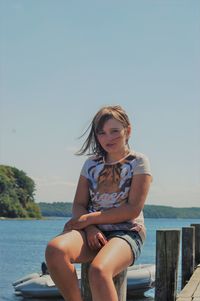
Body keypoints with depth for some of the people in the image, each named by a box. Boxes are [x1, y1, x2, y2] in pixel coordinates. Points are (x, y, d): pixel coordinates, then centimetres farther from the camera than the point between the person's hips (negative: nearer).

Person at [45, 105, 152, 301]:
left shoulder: (138, 162, 2)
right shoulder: (91, 164, 15)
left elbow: (133, 209, -8)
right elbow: (78, 205, 10)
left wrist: (88, 218, -11)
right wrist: (90, 228, -13)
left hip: (126, 232, -4)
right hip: (93, 232, 4)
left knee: (98, 270, -38)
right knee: (55, 249, -31)